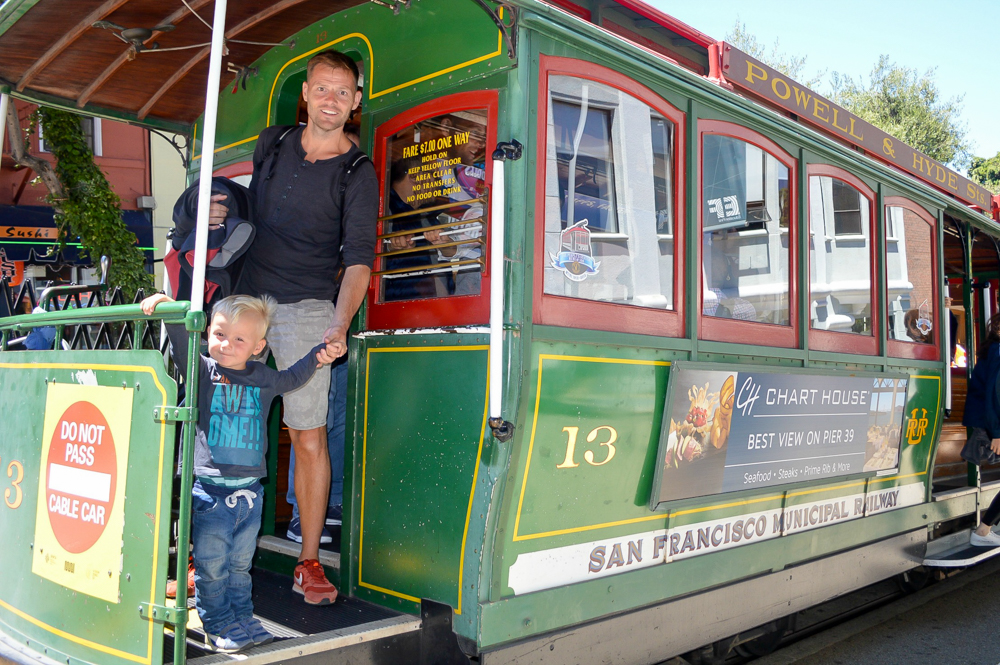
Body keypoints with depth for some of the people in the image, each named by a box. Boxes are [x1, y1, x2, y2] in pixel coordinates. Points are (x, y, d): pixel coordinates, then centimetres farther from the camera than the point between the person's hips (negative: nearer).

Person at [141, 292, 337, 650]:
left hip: (250, 491, 3)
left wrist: (319, 354, 14)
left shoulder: (264, 379, 7)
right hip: (209, 491, -3)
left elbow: (292, 377, 25)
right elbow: (182, 347, -18)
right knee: (211, 565, 4)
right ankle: (218, 624, 19)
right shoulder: (204, 372, -3)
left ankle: (242, 618, 31)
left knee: (240, 563, 16)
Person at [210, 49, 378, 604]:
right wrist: (220, 212, 8)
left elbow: (359, 258, -14)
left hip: (306, 309, -4)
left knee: (308, 436, -6)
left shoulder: (358, 174, -4)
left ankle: (309, 563, 6)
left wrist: (339, 325, -28)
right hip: (244, 298, 4)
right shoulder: (272, 142, 10)